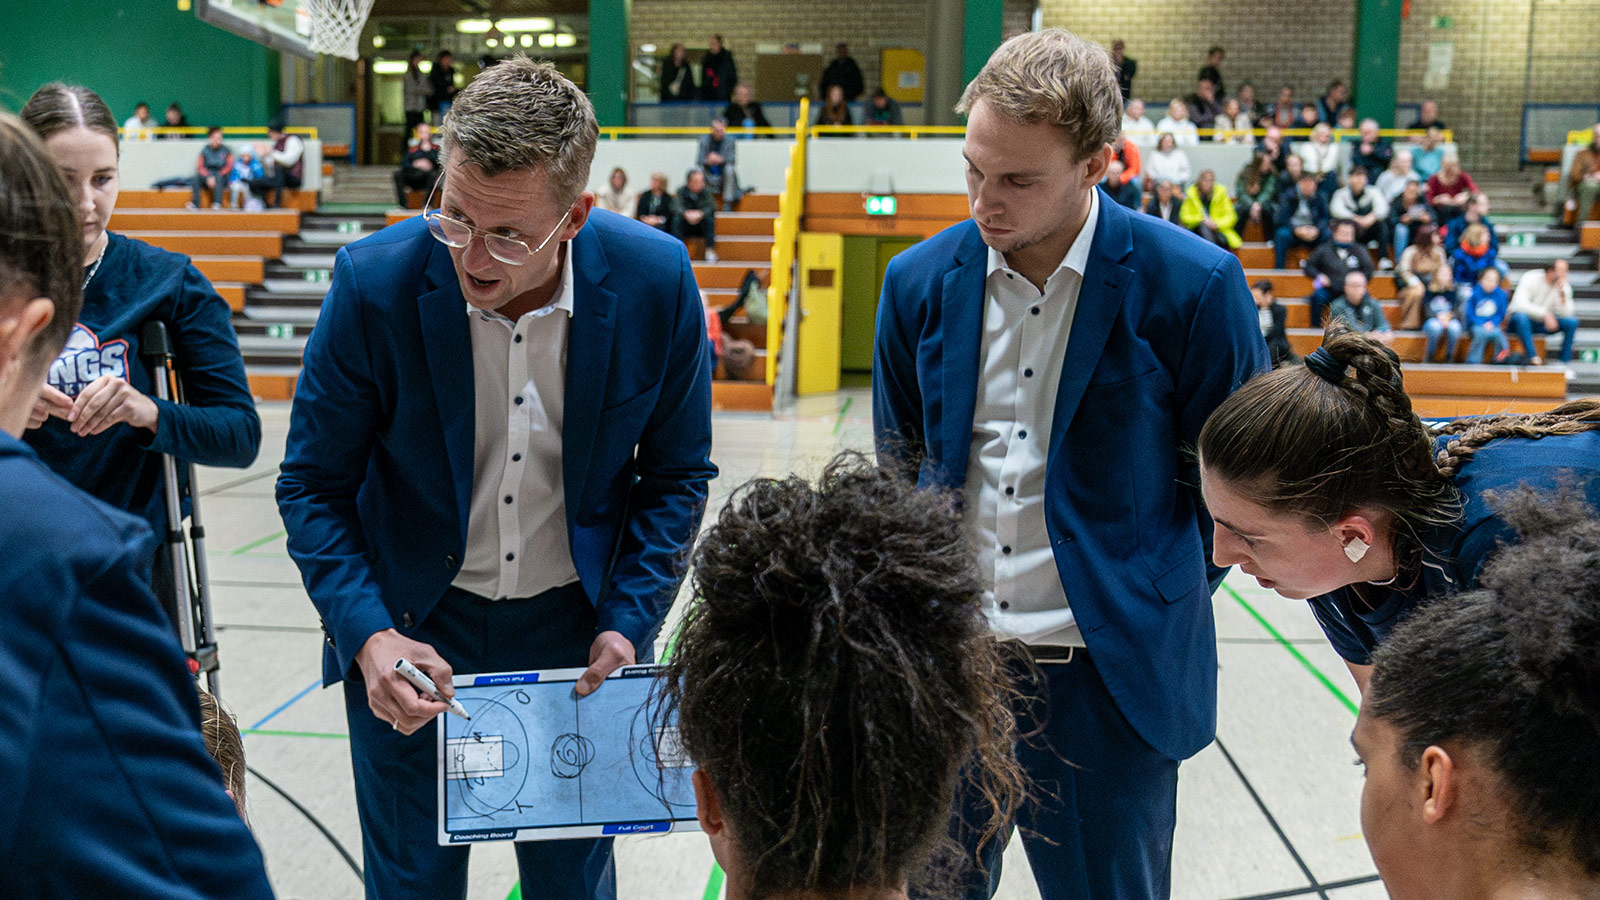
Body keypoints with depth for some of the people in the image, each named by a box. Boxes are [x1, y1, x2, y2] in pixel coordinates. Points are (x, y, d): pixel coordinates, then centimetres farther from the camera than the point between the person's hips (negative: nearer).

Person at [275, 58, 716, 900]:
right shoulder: (374, 281, -19)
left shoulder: (656, 280, -17)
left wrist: (627, 623, -11)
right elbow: (312, 484, -8)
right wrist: (367, 634, -22)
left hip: (574, 624, 1)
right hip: (411, 625, 0)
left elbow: (677, 473, -3)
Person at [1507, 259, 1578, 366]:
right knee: (1521, 316, -39)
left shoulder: (1564, 285, -5)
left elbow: (1566, 313, -15)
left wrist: (1562, 292, -27)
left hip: (1544, 322, 5)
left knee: (1572, 322, -18)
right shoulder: (1530, 279, -17)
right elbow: (1520, 304, -31)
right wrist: (1545, 313, -37)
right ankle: (1533, 357, -36)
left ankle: (1565, 361, -13)